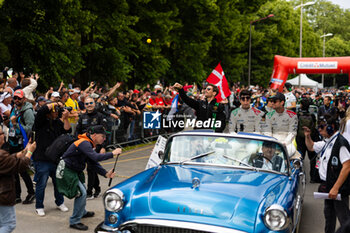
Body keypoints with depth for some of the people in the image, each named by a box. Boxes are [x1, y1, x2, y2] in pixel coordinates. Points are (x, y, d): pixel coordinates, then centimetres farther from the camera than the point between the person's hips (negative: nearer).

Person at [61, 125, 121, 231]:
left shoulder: (88, 144, 11)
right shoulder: (84, 143, -22)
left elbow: (94, 163, 9)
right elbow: (96, 157, -35)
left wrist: (106, 174, -3)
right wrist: (112, 153, -27)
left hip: (73, 171, 11)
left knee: (82, 190, 23)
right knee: (81, 193, -14)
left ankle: (82, 212, 44)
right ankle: (74, 221, -6)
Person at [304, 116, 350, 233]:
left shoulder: (341, 143, -19)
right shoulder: (327, 142, 10)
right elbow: (311, 147, 29)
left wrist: (335, 188, -25)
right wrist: (307, 136, 9)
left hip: (339, 188, -9)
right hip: (327, 186, 9)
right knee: (329, 214, 22)